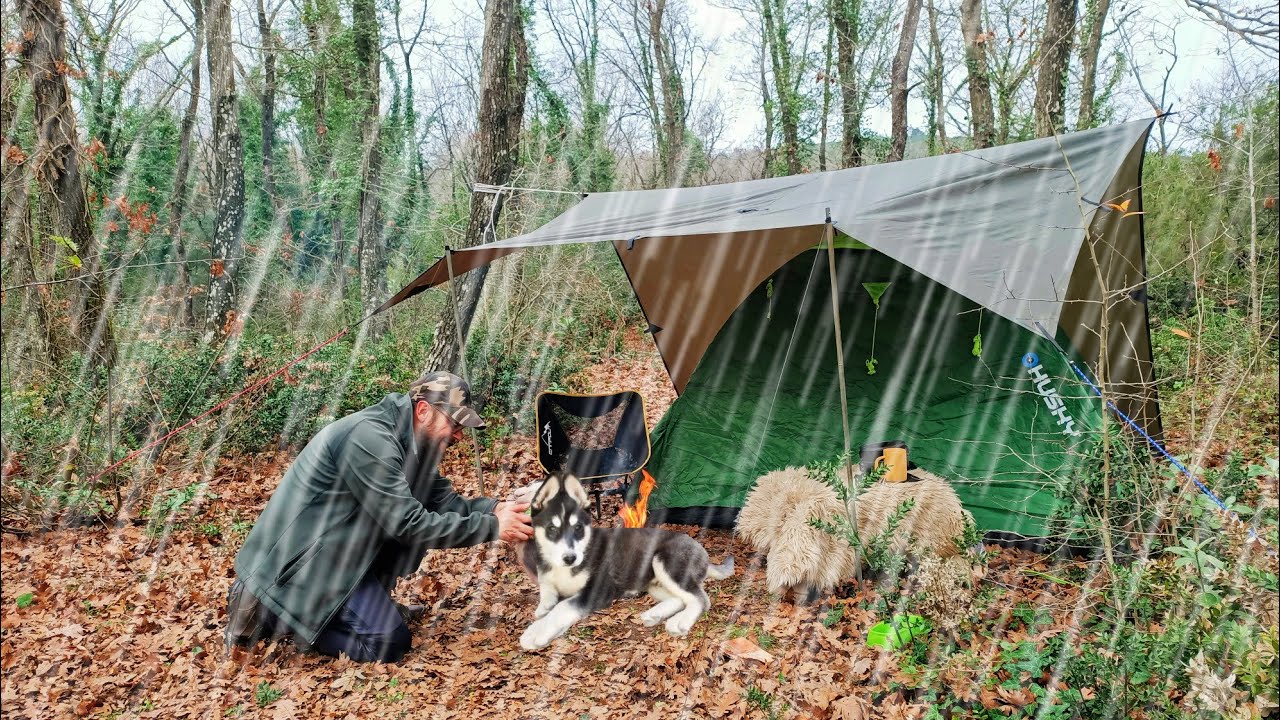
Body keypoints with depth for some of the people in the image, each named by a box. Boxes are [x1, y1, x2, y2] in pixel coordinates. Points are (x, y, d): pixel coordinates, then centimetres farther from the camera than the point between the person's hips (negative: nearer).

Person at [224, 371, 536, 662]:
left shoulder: (411, 440, 4)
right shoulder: (368, 438, -26)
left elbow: (444, 500, 6)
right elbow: (408, 524, -27)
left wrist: (496, 508, -11)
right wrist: (492, 527, -24)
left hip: (336, 542, 10)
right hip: (303, 556, -10)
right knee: (389, 641, -13)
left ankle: (375, 605, 12)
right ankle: (269, 611, -2)